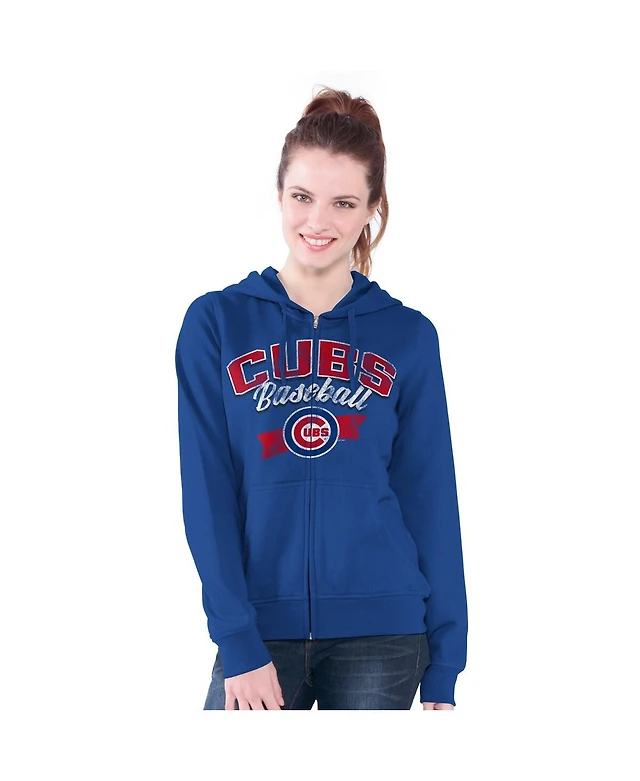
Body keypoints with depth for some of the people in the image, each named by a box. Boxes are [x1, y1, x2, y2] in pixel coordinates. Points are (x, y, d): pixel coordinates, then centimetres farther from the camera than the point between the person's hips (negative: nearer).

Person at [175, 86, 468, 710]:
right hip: (261, 630, 0)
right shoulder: (216, 323, 2)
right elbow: (207, 493, -2)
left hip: (382, 635, 1)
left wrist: (443, 669, 1)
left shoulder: (408, 336, 5)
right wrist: (237, 642, -10)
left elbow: (431, 498, 4)